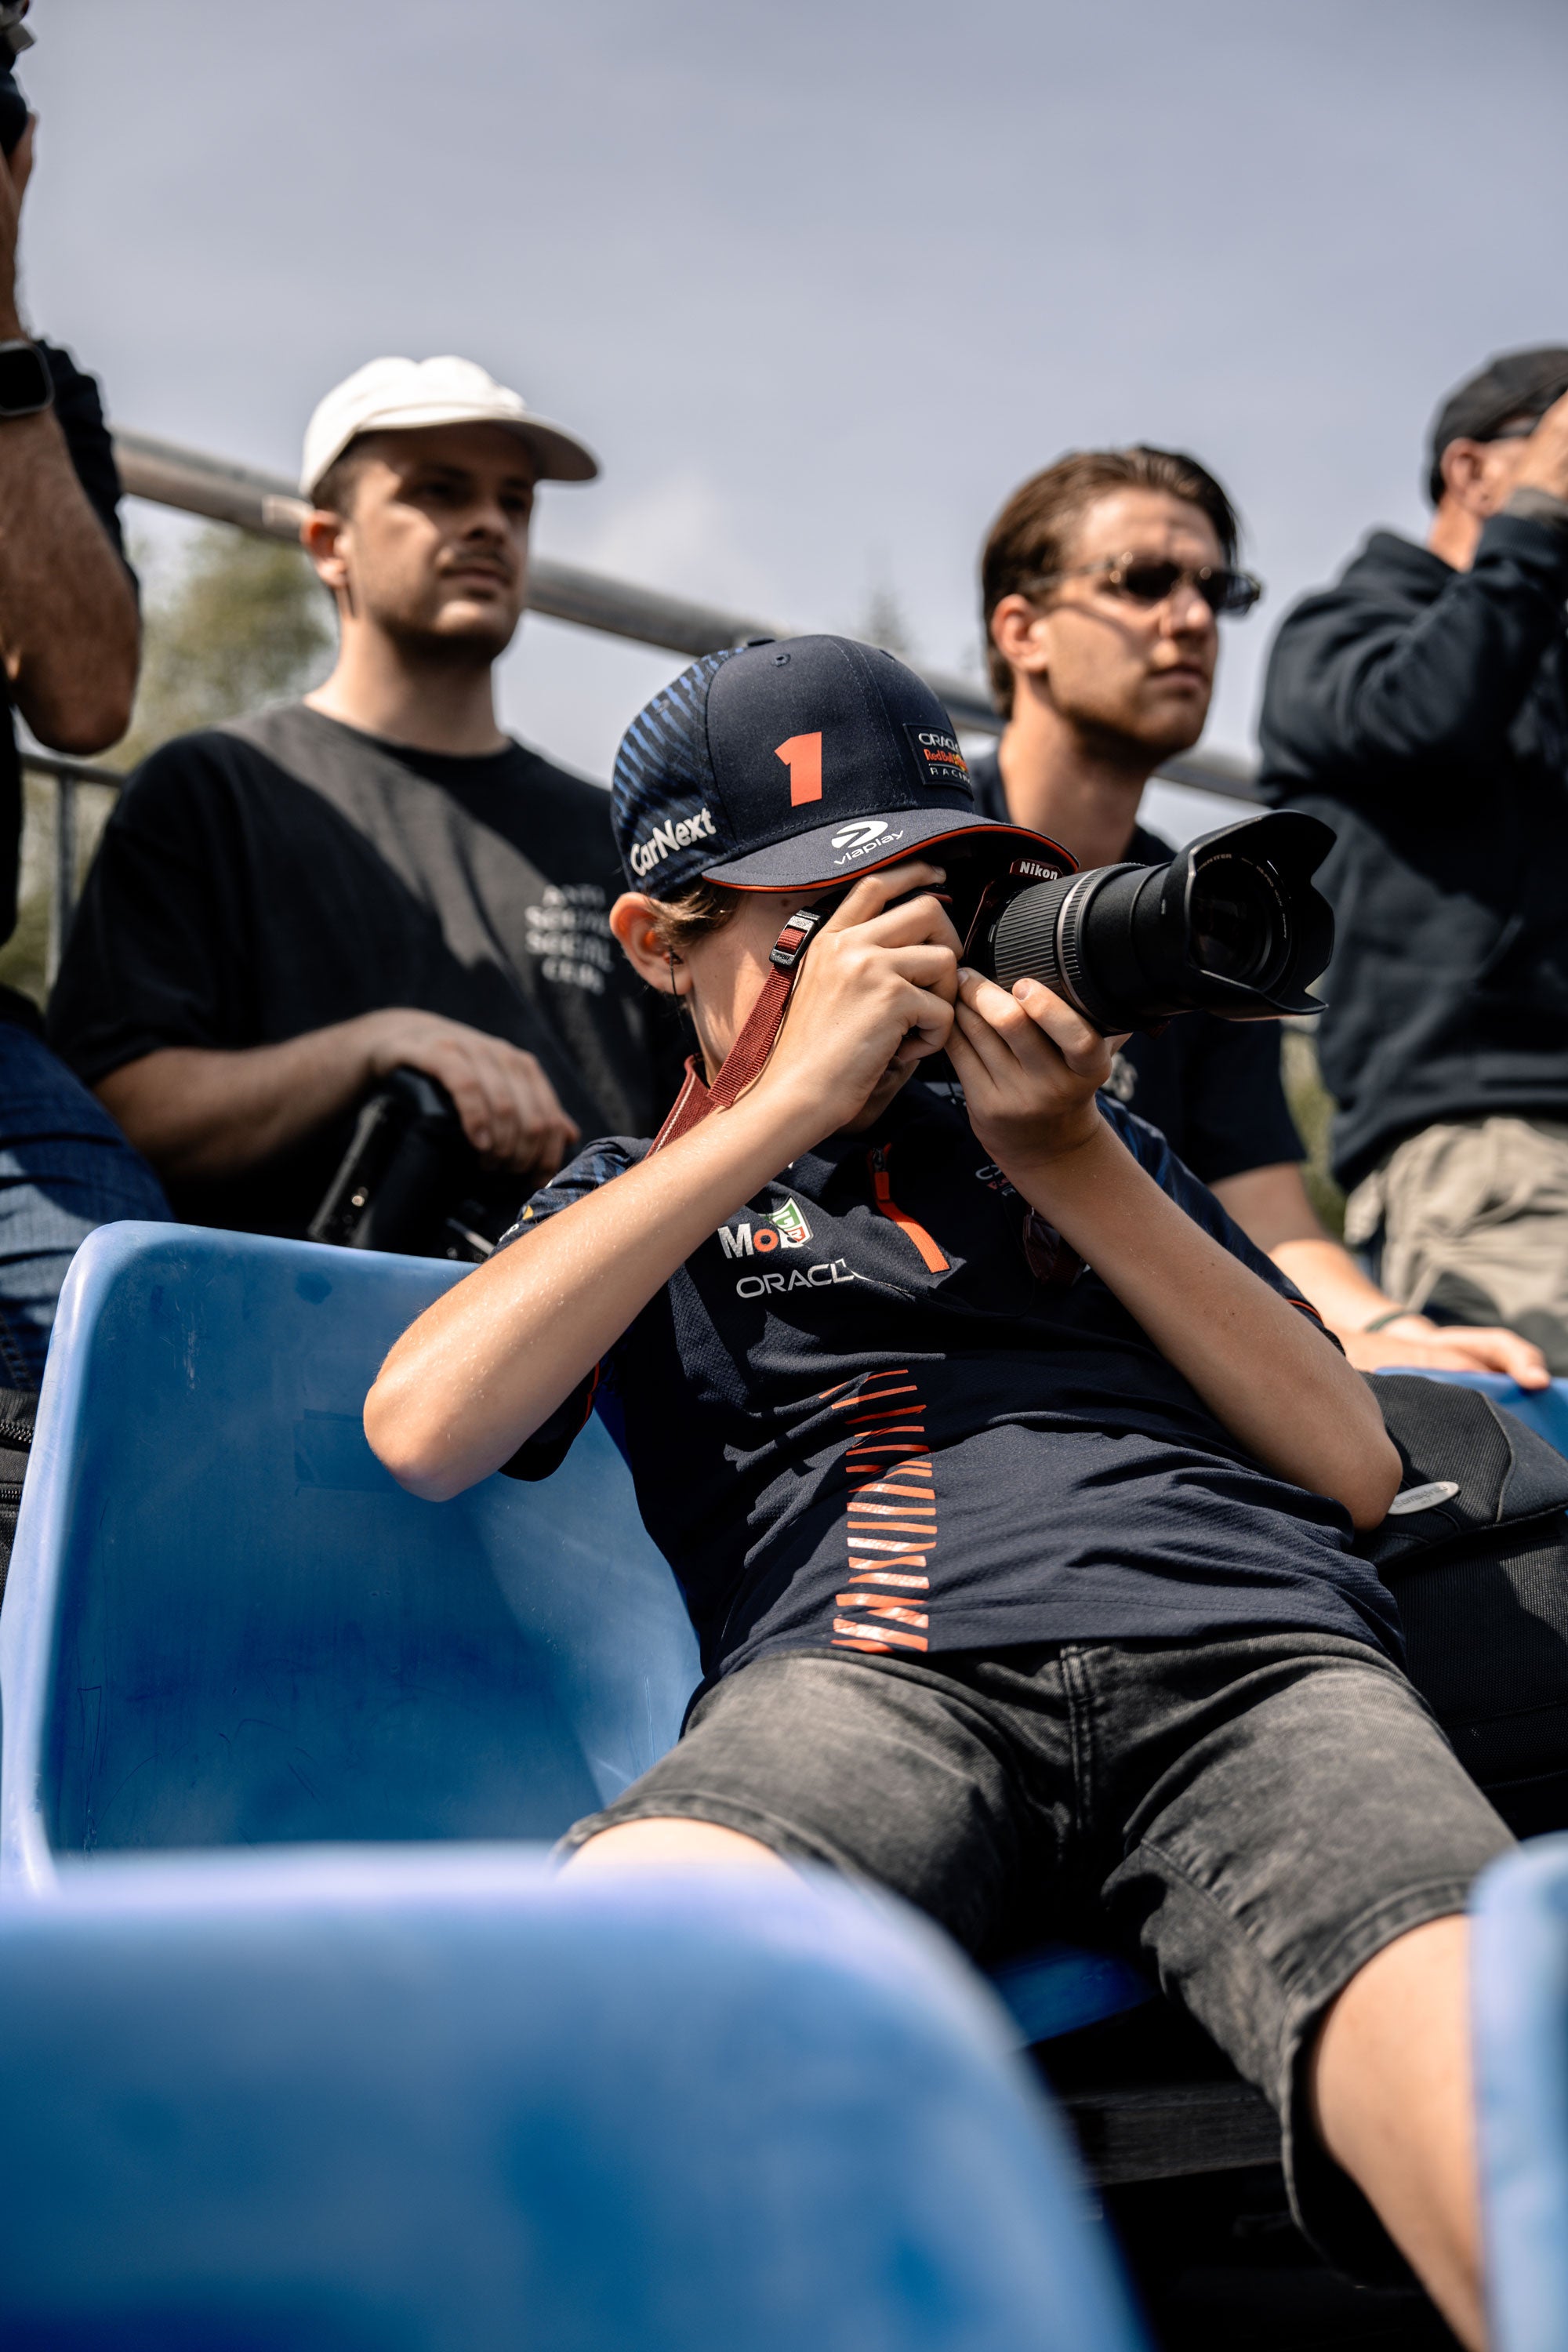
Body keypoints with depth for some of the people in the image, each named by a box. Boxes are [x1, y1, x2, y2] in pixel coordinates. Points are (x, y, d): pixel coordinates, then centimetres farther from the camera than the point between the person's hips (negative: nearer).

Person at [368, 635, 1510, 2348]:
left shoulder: (1101, 1141, 36)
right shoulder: (643, 1197, 28)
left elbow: (1354, 1468, 24)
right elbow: (425, 1431, 5)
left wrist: (1073, 1163, 13)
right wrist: (794, 1098, 6)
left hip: (1253, 1645, 2)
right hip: (880, 1669, -1)